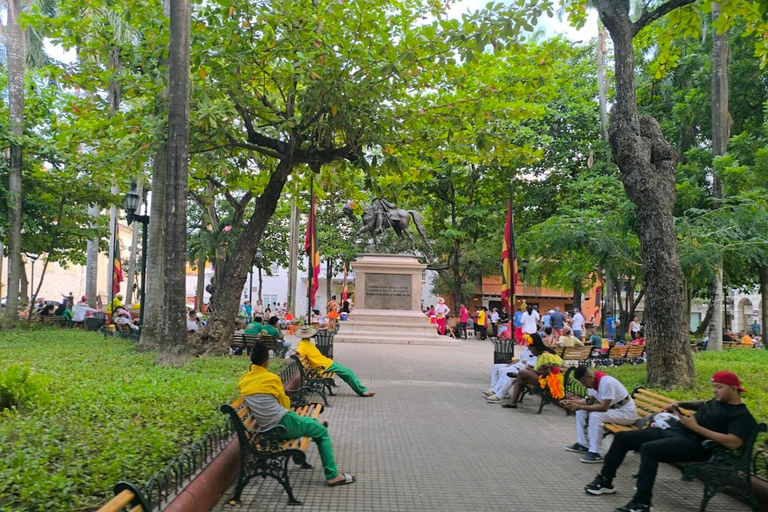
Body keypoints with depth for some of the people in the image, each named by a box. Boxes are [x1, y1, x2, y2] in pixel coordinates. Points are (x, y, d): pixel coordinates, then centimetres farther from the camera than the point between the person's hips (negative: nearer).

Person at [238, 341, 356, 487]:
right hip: (284, 425, -7)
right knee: (322, 432, 8)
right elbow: (286, 404, 1)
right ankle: (332, 476, 10)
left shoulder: (243, 380, 2)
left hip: (266, 429, 7)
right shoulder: (271, 378, -13)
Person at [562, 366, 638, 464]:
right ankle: (583, 444, 9)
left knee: (595, 415, -31)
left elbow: (603, 407, -32)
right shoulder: (593, 381, -4)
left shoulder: (606, 382, -29)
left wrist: (580, 406, -30)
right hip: (612, 408, 9)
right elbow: (590, 400, 8)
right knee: (581, 411, 2)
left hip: (626, 412, -9)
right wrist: (572, 402, -6)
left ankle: (595, 453, -24)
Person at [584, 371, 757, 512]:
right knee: (622, 437, 2)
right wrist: (680, 404, 26)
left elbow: (733, 443, -21)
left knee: (648, 448, -36)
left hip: (694, 444, -10)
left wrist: (696, 427, -20)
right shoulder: (716, 402, 22)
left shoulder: (742, 416, -6)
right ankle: (605, 480, 11)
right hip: (674, 430, 10)